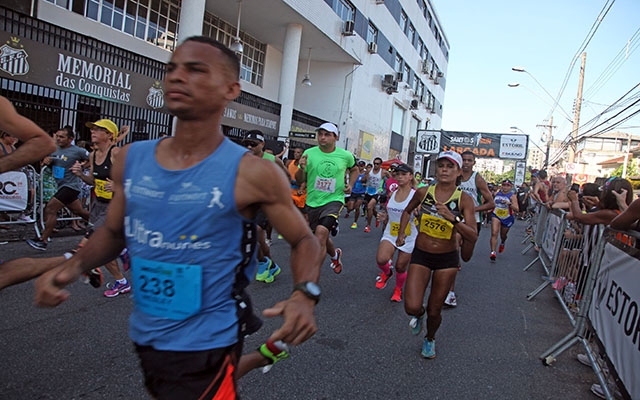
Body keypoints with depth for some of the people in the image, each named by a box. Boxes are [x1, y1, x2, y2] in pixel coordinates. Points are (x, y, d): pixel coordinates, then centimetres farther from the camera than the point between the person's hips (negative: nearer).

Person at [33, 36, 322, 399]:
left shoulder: (253, 173, -18)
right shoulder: (132, 159, -4)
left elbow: (304, 240, -8)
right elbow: (113, 231, 11)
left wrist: (305, 295, -25)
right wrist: (73, 268, -7)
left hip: (207, 345, -6)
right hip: (144, 336, 6)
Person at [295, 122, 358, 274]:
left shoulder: (345, 155, -3)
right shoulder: (309, 153, -5)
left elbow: (354, 170, 19)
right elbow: (299, 180, 0)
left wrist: (350, 185, 2)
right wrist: (302, 168, -22)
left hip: (334, 200, -3)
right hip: (313, 202, 3)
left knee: (321, 231, -25)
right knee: (321, 238, 16)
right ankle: (335, 254, 51)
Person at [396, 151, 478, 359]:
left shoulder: (464, 199, -11)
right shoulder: (423, 192, -6)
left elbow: (473, 237, -19)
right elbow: (408, 211, 16)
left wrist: (453, 218, -32)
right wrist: (401, 234, 4)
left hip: (447, 259, -1)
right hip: (421, 255, 1)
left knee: (434, 311, 10)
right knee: (412, 307, -11)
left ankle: (430, 339, 44)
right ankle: (419, 315, 29)